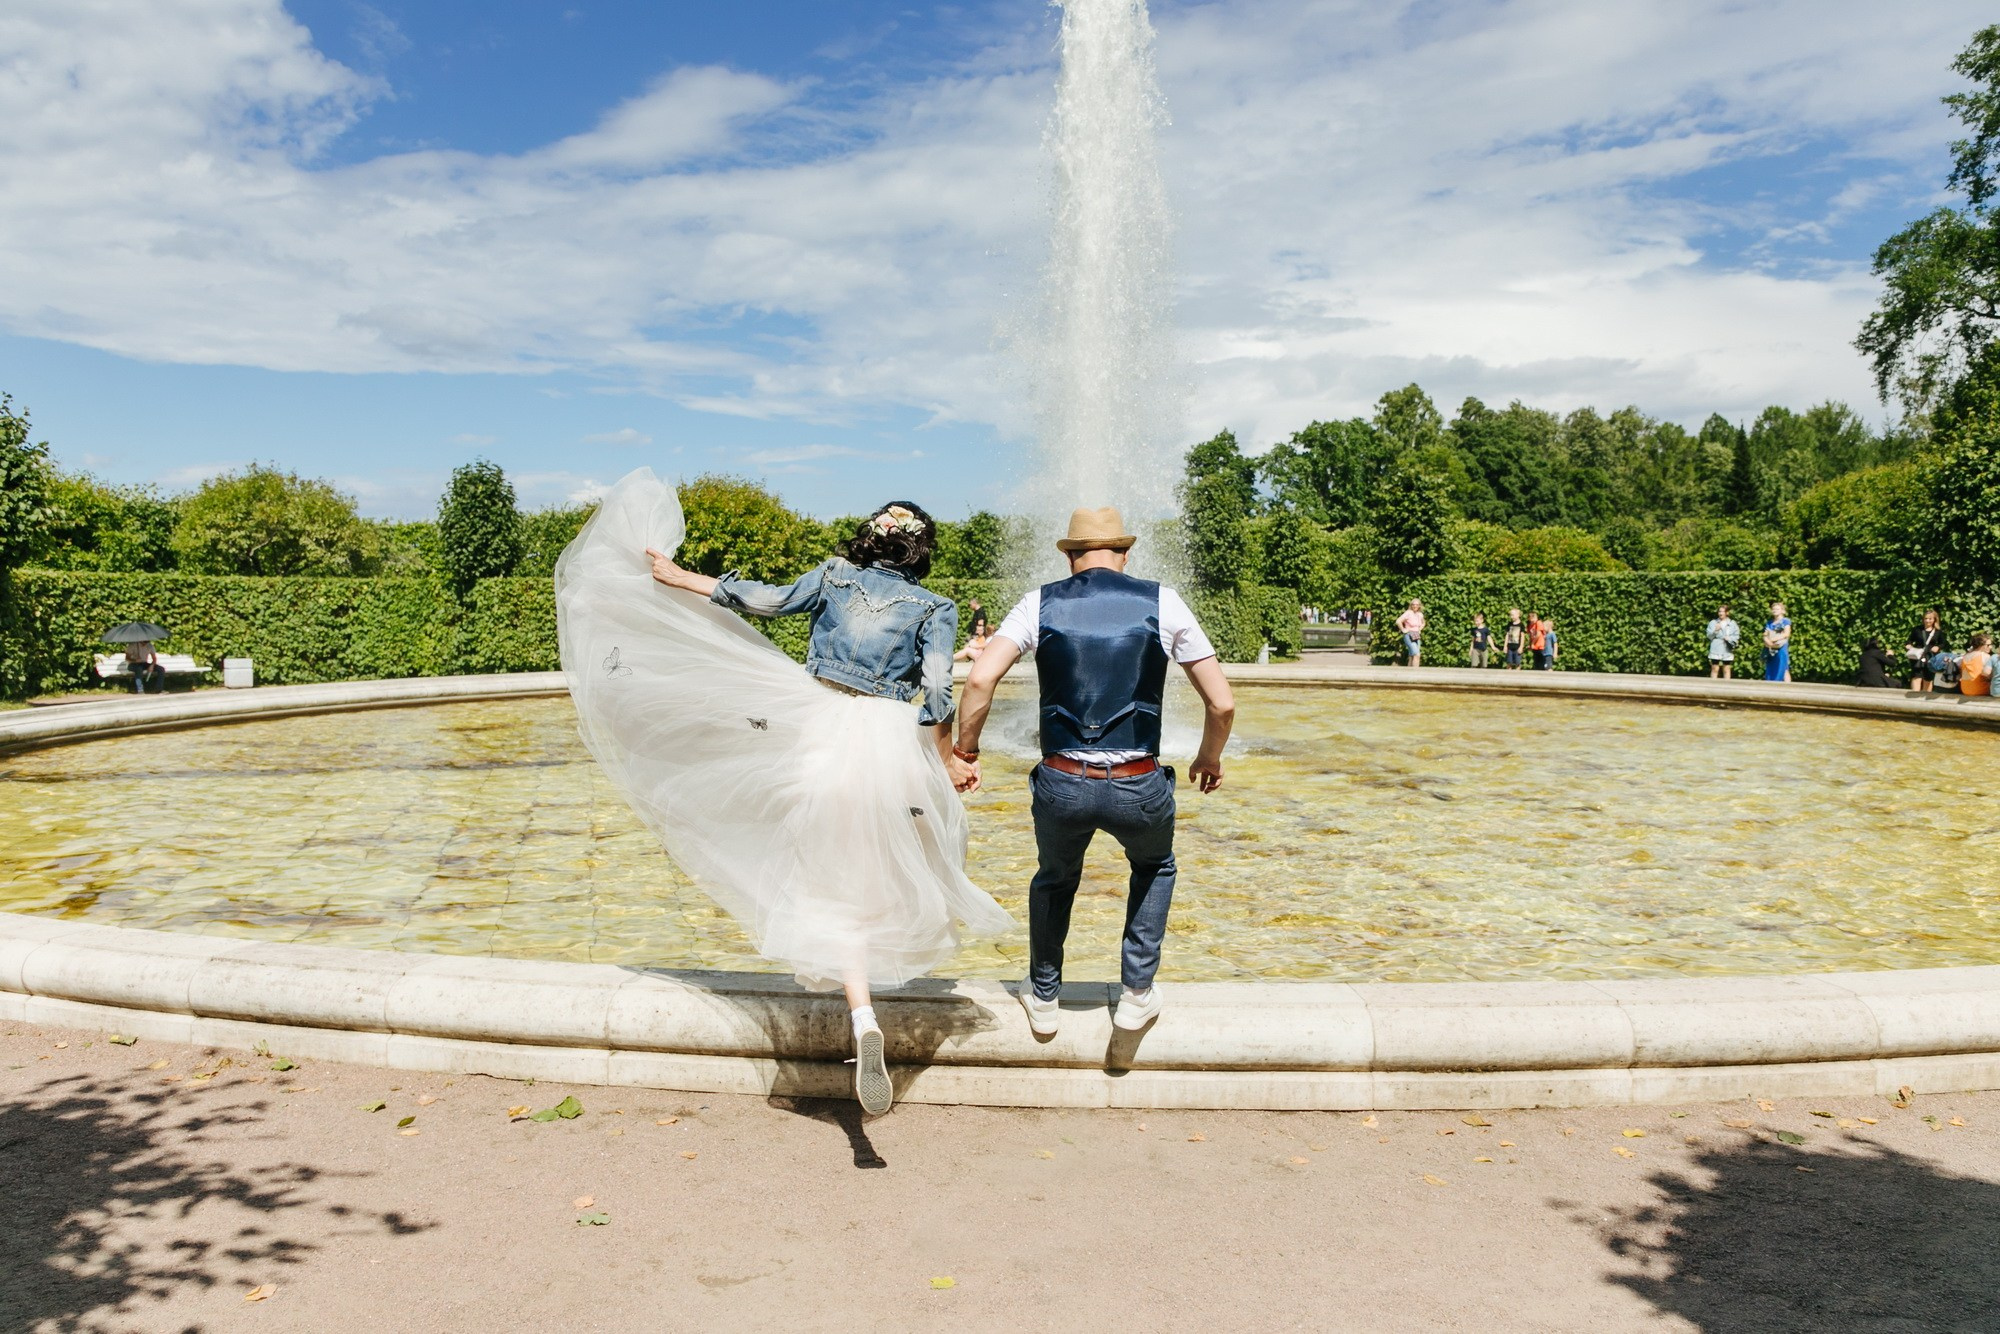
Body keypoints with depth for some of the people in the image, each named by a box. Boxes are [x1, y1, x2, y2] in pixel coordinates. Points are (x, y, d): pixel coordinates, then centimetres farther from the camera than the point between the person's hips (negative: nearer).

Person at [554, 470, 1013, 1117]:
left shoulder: (834, 576, 7)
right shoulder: (935, 609, 3)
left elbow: (767, 599, 4)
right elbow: (936, 694, -4)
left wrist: (681, 579, 12)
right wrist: (949, 760, 6)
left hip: (823, 729, 1)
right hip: (895, 741, -1)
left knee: (841, 884, 4)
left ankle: (864, 1019, -8)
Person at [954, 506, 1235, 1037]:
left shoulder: (1041, 603, 4)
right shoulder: (1163, 603, 3)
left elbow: (980, 679, -8)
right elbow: (1222, 703, 3)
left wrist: (965, 750, 5)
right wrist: (1210, 757, 21)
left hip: (1061, 784, 1)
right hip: (1138, 788, -1)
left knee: (1055, 878, 32)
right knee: (1155, 867, 33)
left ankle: (1043, 997, 42)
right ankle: (1137, 993, 31)